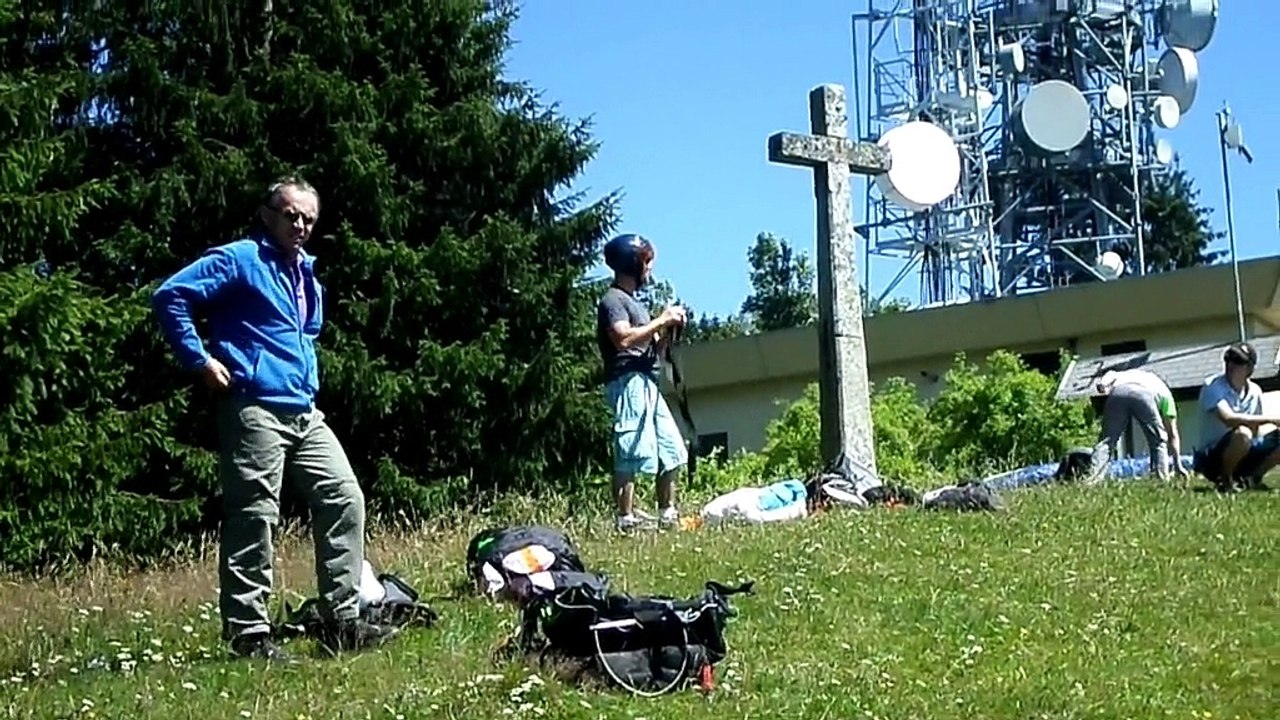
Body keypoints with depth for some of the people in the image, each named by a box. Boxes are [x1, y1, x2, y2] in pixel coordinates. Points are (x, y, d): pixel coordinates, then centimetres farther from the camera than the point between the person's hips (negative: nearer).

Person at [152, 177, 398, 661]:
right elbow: (170, 297, -13)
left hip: (305, 412, 8)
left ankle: (343, 621, 8)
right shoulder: (239, 260, -4)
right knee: (254, 517, -6)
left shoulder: (306, 274, 22)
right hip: (255, 409, -8)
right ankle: (248, 633, 0)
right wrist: (201, 360, -15)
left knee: (345, 499, 3)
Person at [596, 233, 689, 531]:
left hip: (648, 384, 10)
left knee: (672, 449, 10)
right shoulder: (613, 300, -3)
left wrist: (668, 330, 9)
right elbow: (624, 339, -21)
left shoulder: (634, 302, 25)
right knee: (632, 451, -14)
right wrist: (660, 321, -12)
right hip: (629, 382, -10)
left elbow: (653, 351, 26)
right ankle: (626, 517, -16)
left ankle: (668, 514, 14)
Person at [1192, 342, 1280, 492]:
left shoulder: (1254, 391, 3)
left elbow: (1255, 433, 9)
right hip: (1211, 458, -6)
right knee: (1242, 433, -36)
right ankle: (1225, 480, -13)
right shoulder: (1212, 387, -16)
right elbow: (1228, 419, -32)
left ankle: (1250, 478, 7)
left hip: (1243, 456, 6)